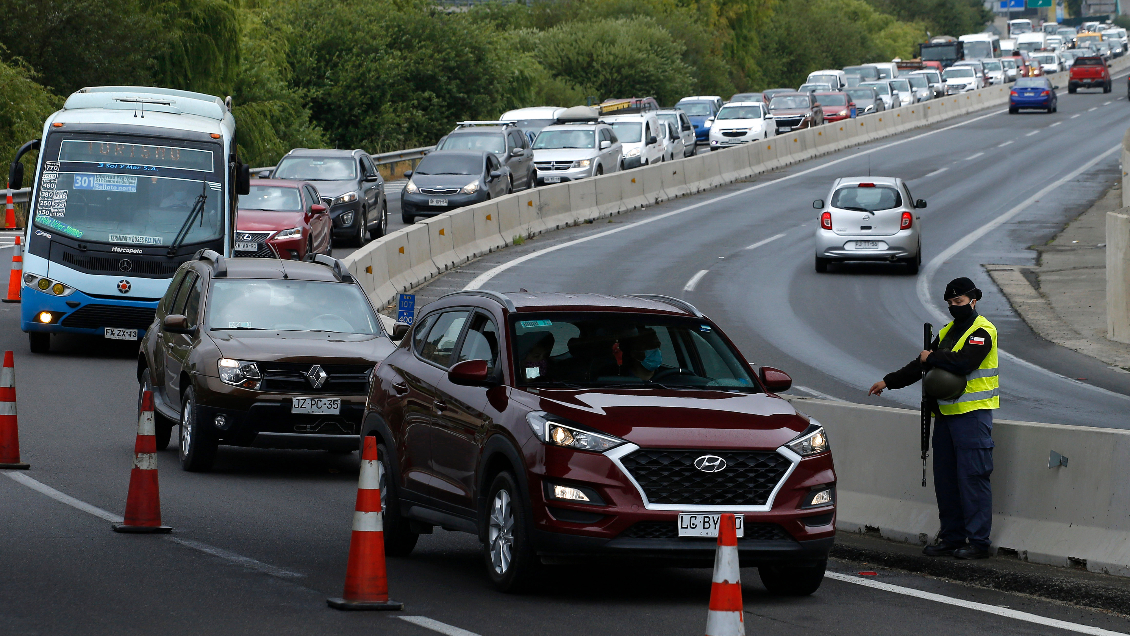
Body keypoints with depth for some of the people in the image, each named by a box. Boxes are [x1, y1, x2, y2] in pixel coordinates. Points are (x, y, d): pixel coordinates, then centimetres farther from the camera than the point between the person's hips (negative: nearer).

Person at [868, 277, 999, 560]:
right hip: (946, 413, 9)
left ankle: (978, 541, -7)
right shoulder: (947, 332, 19)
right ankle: (952, 538, 15)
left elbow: (963, 362, -24)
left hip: (973, 414, -9)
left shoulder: (982, 331, -9)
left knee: (972, 477, -9)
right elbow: (920, 366, 23)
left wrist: (932, 358, -9)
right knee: (945, 478, 9)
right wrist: (888, 381, 18)